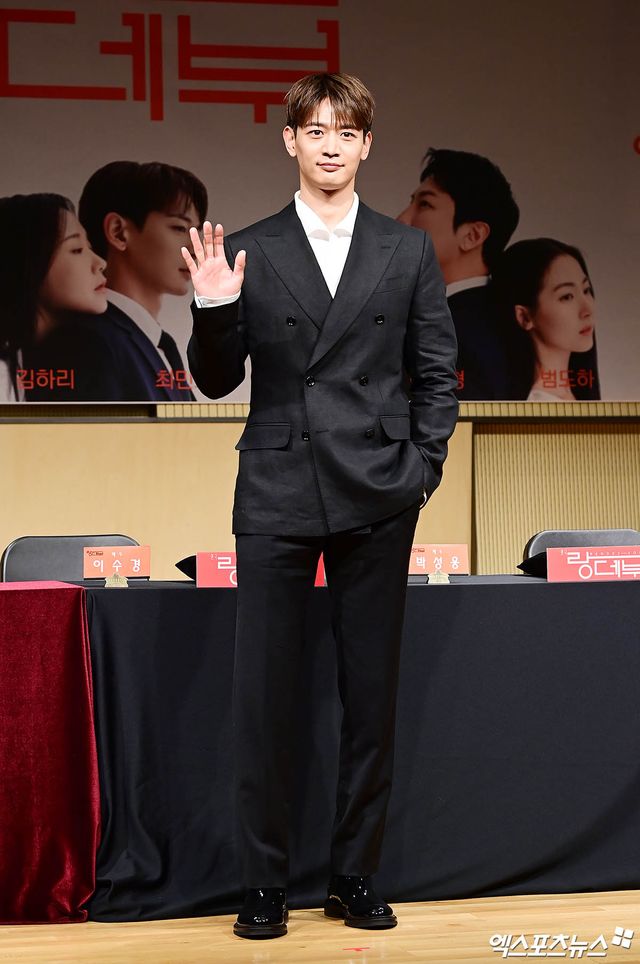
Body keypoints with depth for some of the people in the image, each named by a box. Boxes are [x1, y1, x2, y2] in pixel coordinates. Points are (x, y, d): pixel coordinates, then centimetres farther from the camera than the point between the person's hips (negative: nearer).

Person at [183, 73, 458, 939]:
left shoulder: (408, 252, 8)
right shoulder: (247, 253, 5)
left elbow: (436, 373, 10)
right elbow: (216, 383, 5)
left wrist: (422, 465, -2)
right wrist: (214, 309, -13)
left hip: (376, 501, 1)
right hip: (277, 498, -1)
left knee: (371, 696, 7)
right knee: (262, 698, 1)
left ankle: (356, 877, 19)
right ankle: (265, 883, 12)